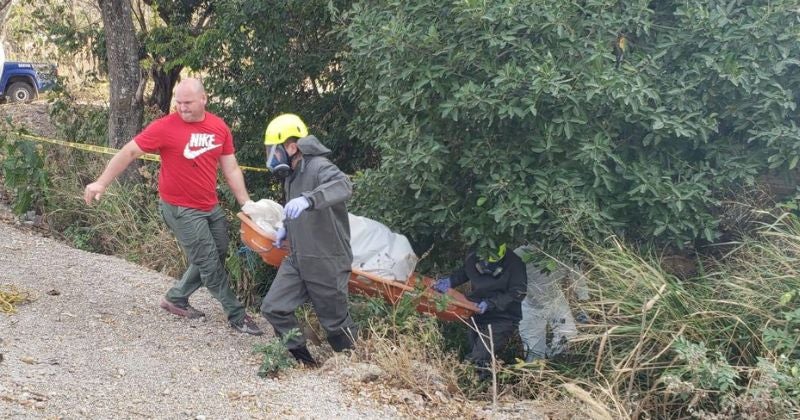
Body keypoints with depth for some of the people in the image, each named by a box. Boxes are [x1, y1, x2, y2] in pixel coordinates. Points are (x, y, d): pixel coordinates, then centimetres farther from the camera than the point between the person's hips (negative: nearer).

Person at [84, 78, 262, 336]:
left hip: (211, 207, 6)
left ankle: (175, 298, 31)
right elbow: (129, 152, -11)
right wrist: (102, 182, -15)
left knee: (218, 256, 15)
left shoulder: (220, 128, -1)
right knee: (209, 263, -1)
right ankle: (237, 315, 11)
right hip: (181, 209, -6)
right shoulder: (165, 127, -16)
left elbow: (231, 169, 4)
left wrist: (246, 205, 0)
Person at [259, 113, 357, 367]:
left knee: (335, 320, 5)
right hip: (297, 259, 8)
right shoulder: (291, 174, 10)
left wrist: (308, 199, -57)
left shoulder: (318, 167, -20)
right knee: (273, 308, 3)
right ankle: (301, 358, 18)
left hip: (327, 262, -8)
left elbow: (343, 186, -43)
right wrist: (286, 229, 11)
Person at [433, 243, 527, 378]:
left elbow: (517, 294, -22)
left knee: (479, 361, -16)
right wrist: (450, 281, -8)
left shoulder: (514, 264, -24)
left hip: (503, 320, -6)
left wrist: (490, 303, -27)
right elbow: (463, 272, 12)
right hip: (479, 316, 6)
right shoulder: (472, 258, -10)